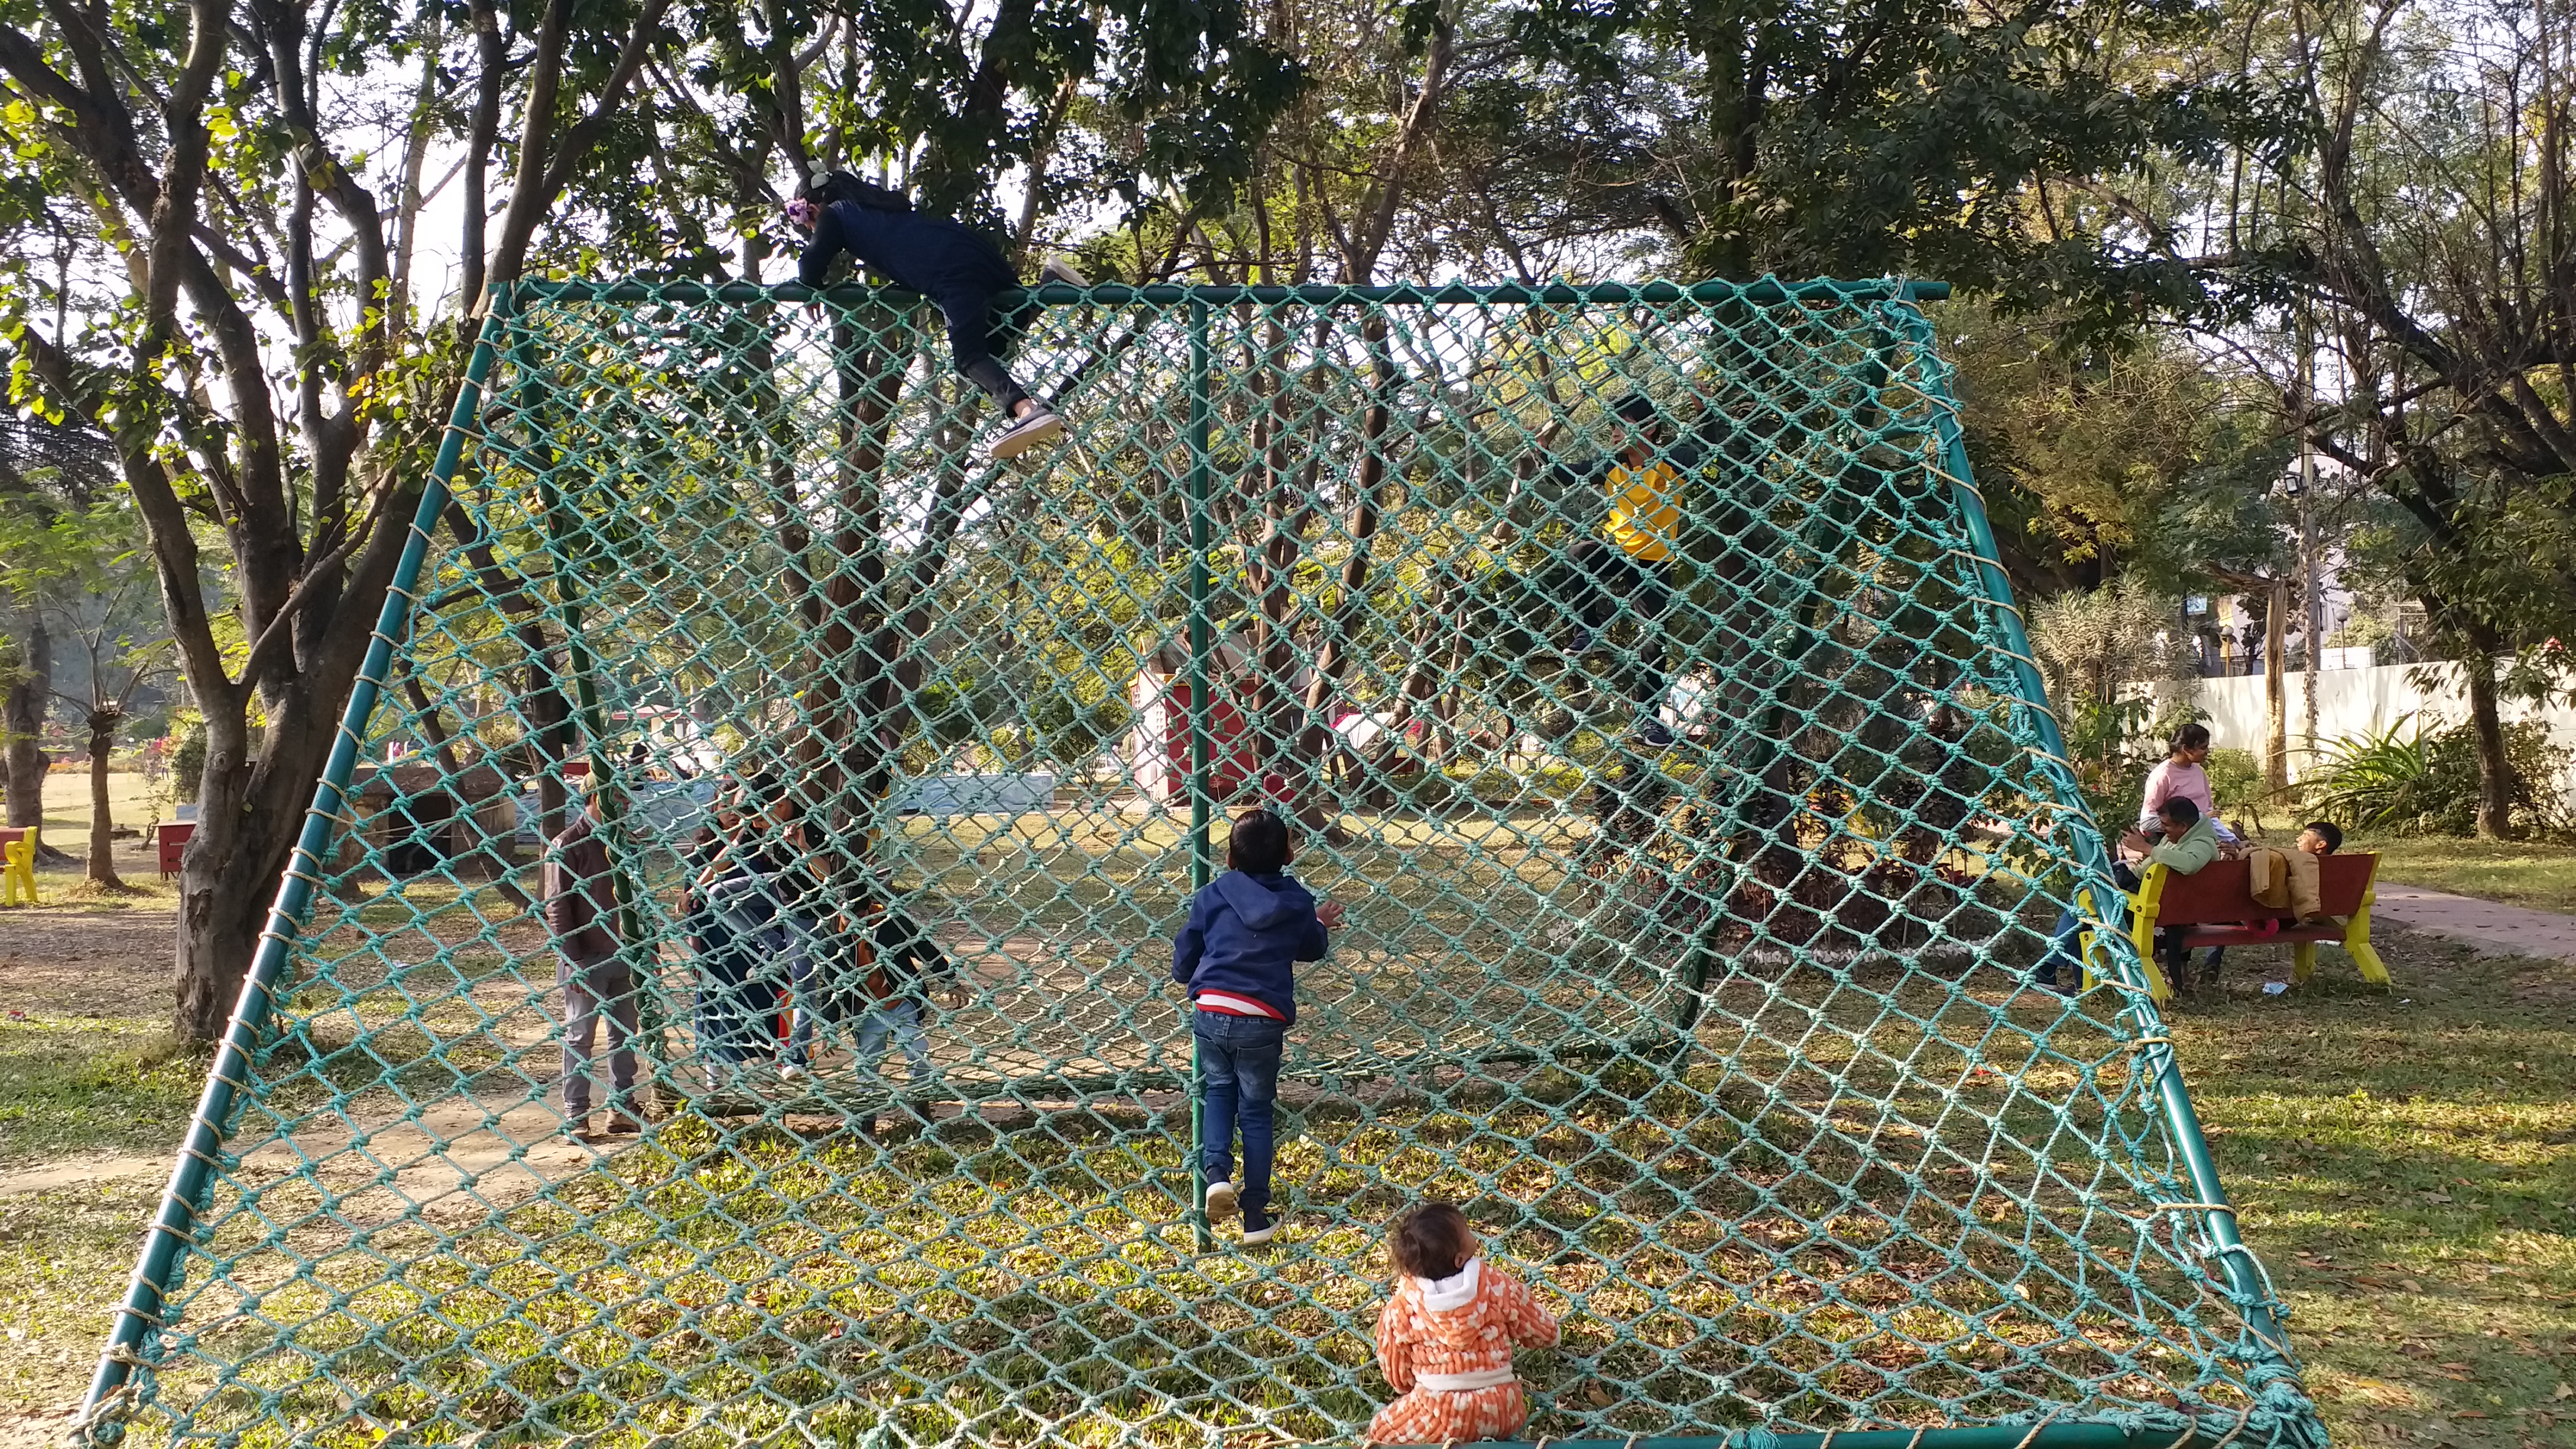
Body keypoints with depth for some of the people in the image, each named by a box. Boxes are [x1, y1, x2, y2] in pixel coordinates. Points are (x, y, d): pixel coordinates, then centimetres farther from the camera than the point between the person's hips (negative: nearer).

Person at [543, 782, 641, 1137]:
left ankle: (622, 1110, 18)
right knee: (580, 1036, 2)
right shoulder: (567, 846, -9)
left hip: (622, 956, 6)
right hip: (585, 960, -6)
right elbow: (556, 907, -11)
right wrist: (572, 962, -16)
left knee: (625, 1036, 10)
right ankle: (575, 1115, 9)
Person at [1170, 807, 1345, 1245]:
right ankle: (1255, 1217, 18)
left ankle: (1217, 1173, 2)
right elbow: (1313, 949, 21)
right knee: (1255, 1110, 14)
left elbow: (1184, 956, 8)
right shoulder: (1297, 902, 2)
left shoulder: (1212, 896, 1)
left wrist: (1187, 978, 31)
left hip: (1211, 1012, 0)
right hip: (1262, 1020, 0)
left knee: (1218, 1091, 26)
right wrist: (1321, 923, 42)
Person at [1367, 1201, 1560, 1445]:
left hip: (1441, 1415, -2)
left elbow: (1397, 1374, 4)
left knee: (1380, 1430, 24)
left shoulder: (1401, 1307, -8)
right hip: (1502, 1409, 2)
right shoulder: (1499, 1285, -8)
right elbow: (1545, 1333, 6)